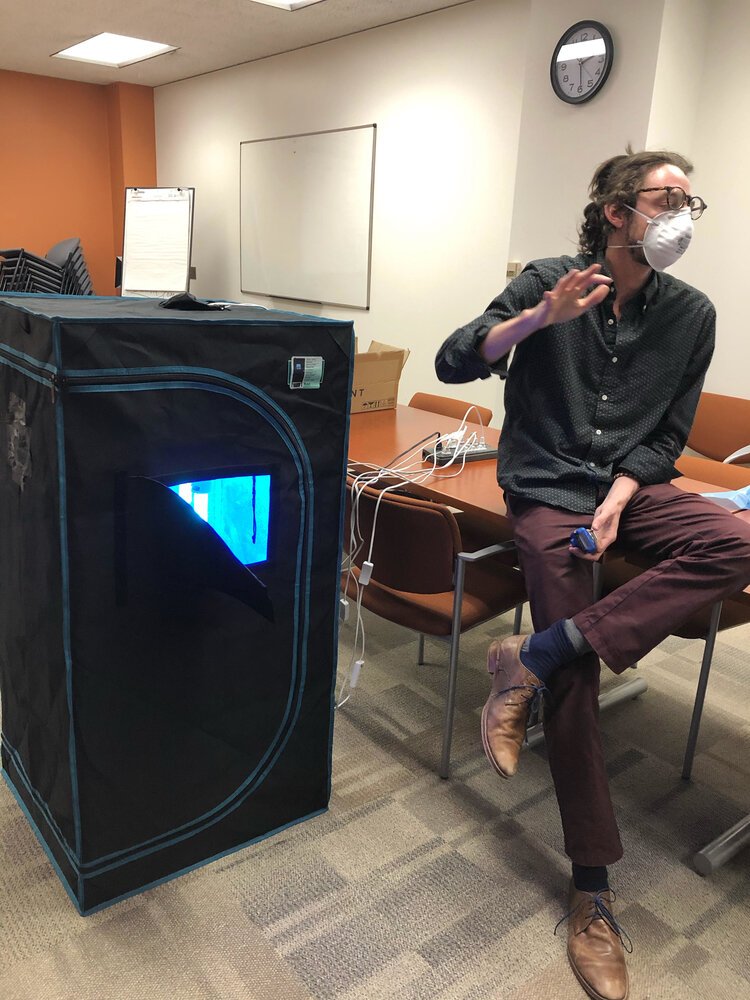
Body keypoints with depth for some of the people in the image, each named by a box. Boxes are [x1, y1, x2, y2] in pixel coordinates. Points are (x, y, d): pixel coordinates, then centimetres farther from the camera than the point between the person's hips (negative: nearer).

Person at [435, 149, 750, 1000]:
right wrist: (537, 318, -25)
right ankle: (592, 890, 0)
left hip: (632, 484, 4)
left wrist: (618, 500, -10)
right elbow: (452, 364, -9)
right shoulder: (548, 283, -1)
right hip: (547, 490, -4)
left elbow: (666, 434, 7)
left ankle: (534, 658, -26)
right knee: (577, 684, -13)